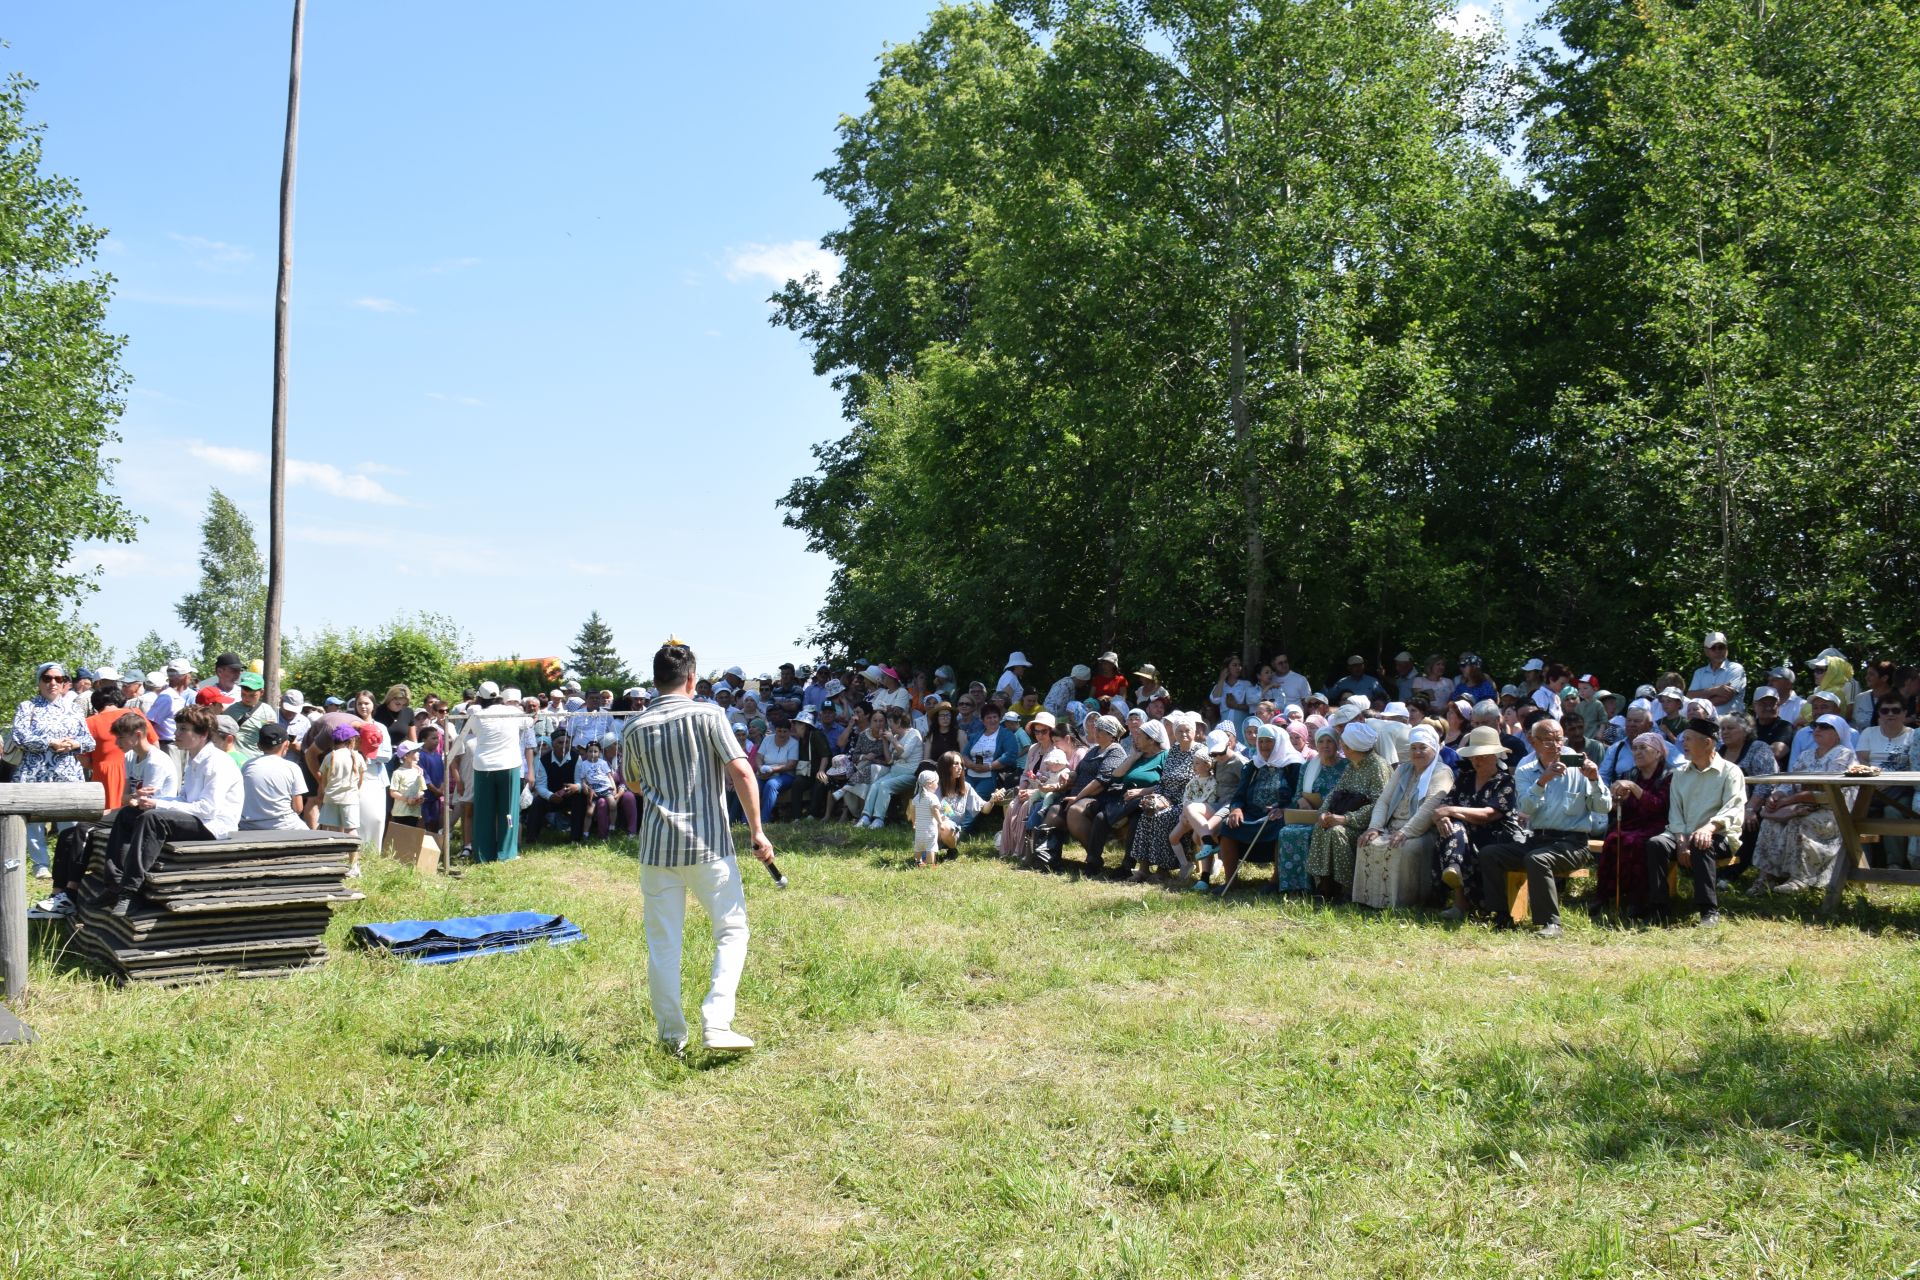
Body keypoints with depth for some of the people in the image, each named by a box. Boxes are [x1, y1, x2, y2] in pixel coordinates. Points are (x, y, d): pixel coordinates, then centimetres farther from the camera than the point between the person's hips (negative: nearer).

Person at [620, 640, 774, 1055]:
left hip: (657, 846, 3)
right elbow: (742, 773, -11)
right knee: (731, 931, 7)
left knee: (663, 943, 10)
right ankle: (717, 1024, -7)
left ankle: (671, 1036, 15)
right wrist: (757, 832, -7)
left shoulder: (634, 728, 6)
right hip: (708, 845, -3)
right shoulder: (707, 715, -4)